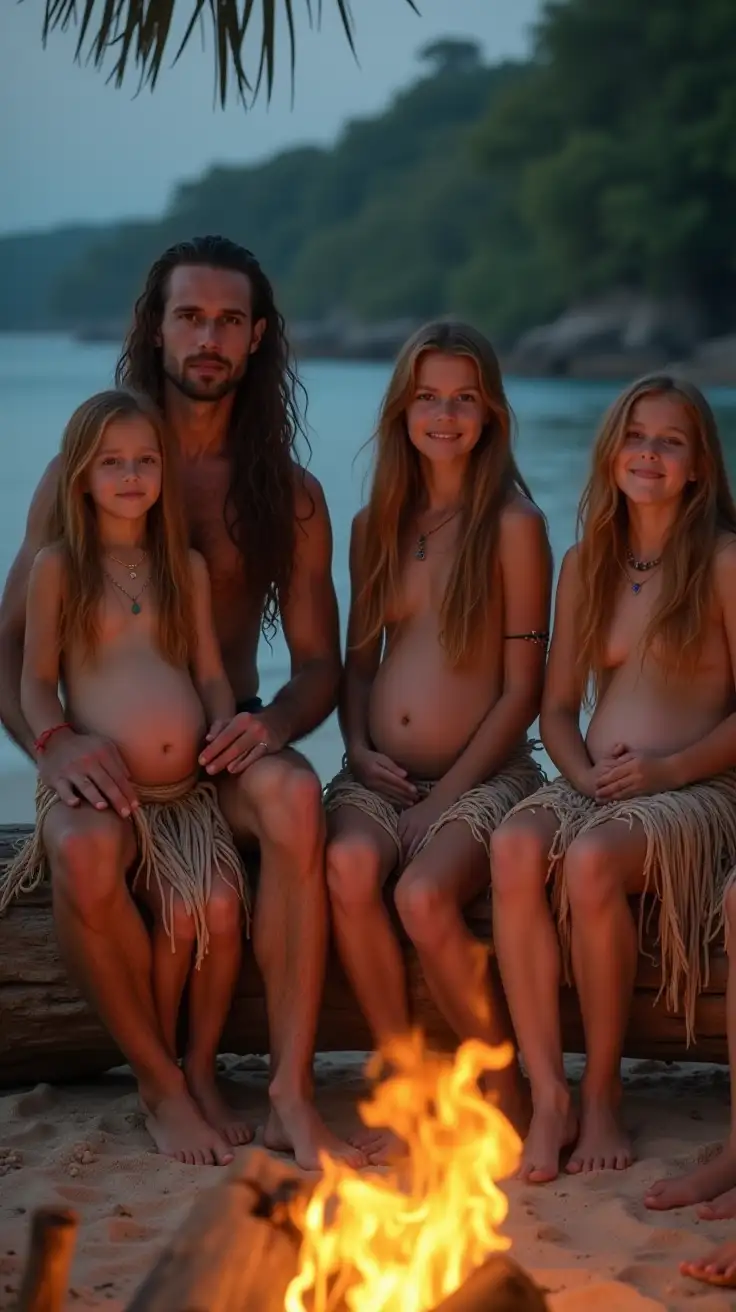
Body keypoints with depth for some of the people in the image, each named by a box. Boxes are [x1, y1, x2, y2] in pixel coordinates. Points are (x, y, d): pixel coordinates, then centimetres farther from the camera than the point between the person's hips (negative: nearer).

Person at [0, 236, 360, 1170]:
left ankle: (290, 1093, -33)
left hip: (226, 747, 1)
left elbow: (319, 660, 9)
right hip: (109, 754, -1)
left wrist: (275, 722, -16)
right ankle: (162, 1085, -14)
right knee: (82, 848, -36)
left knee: (293, 793, -36)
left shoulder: (290, 495, 11)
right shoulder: (80, 475, 6)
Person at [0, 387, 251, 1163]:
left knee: (221, 908, -20)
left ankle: (200, 1072, 0)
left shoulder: (186, 567, 14)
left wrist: (226, 726, -6)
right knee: (181, 912, -22)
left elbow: (211, 673, 14)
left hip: (185, 790, 4)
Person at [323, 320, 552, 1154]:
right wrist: (360, 748, 0)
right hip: (381, 774, 4)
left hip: (482, 774, -4)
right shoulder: (375, 524, 14)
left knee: (424, 895, -32)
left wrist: (444, 796, -11)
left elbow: (522, 687, -5)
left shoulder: (512, 524, -2)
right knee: (348, 866, -30)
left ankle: (504, 1088, -9)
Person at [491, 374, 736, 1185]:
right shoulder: (584, 566, 17)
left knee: (592, 860, -36)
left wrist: (667, 767, -16)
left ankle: (602, 1093, -19)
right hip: (591, 786, 4)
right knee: (516, 846, -31)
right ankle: (547, 1093, -28)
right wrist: (583, 773, -5)